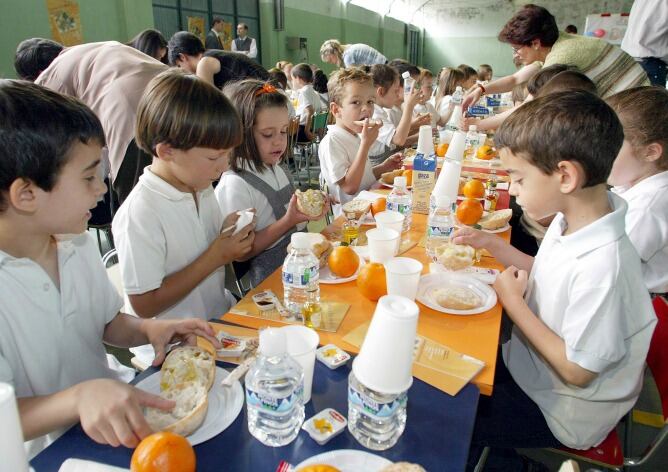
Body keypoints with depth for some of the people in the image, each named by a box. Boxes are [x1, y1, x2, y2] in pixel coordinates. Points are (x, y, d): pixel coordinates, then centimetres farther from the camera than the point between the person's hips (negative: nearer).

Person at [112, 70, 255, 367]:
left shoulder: (202, 188, 1)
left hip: (221, 318, 8)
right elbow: (144, 304, -19)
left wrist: (230, 237, -7)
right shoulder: (140, 213, -22)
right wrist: (213, 258, -21)